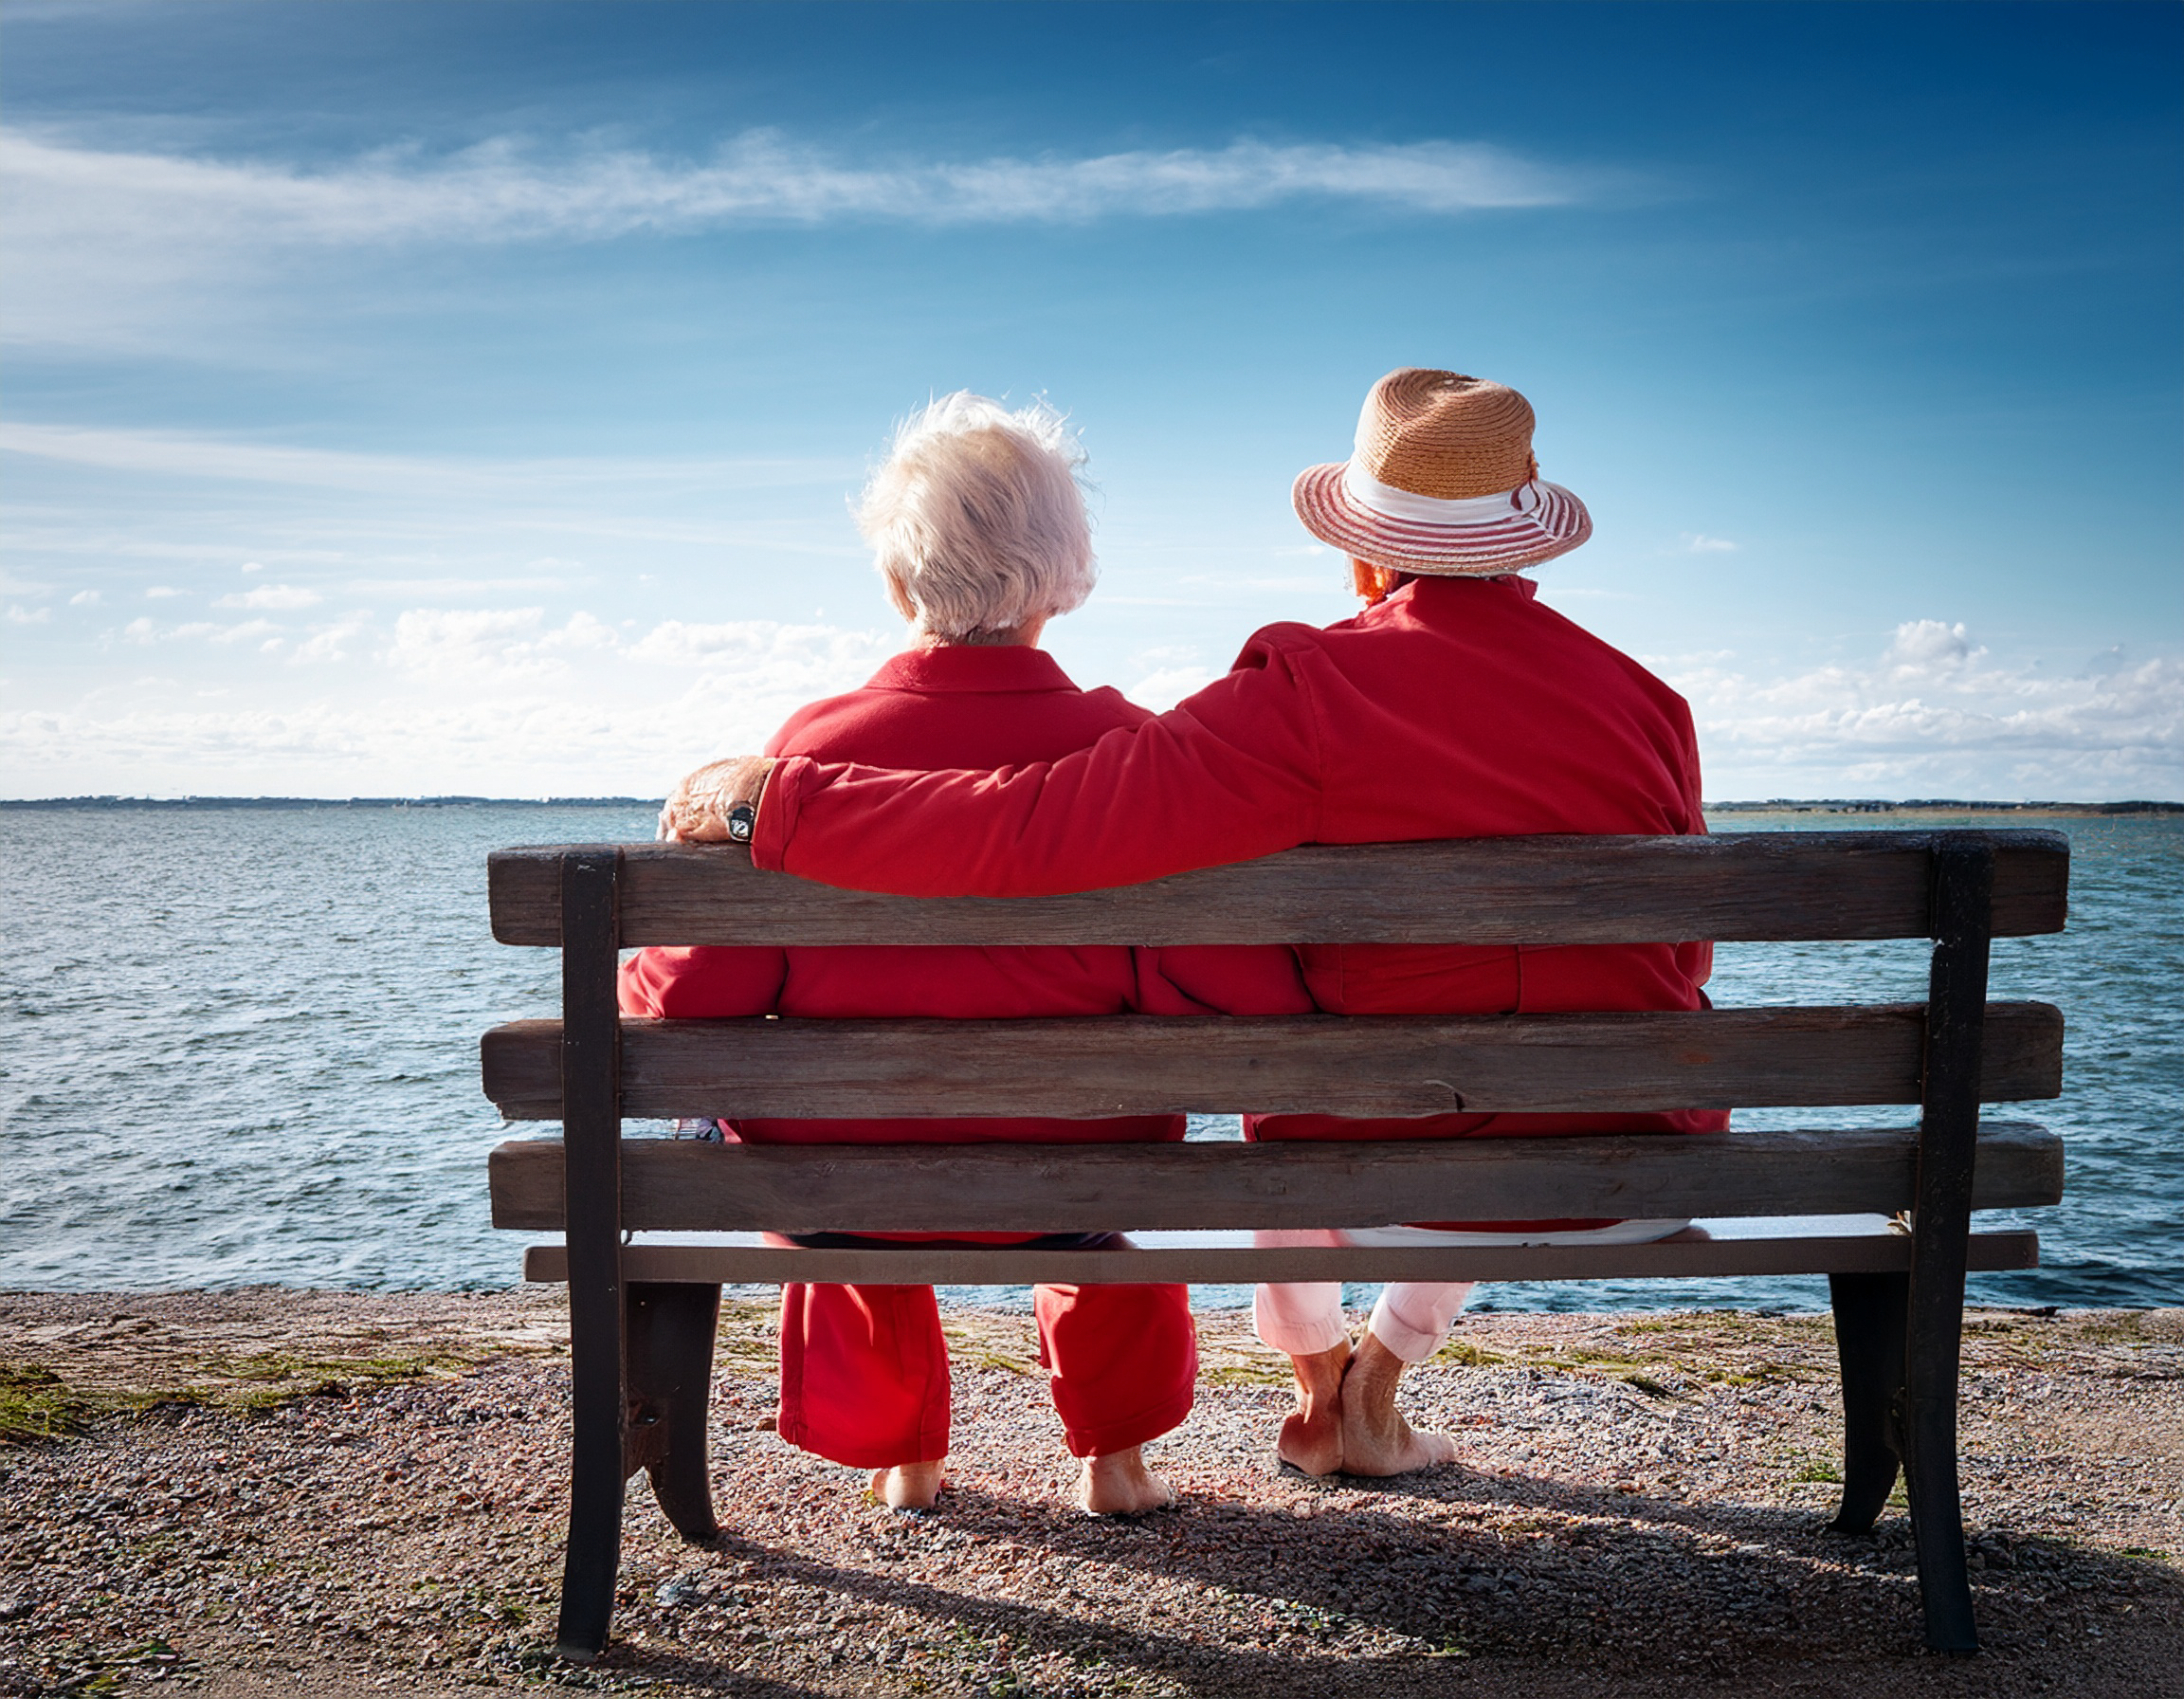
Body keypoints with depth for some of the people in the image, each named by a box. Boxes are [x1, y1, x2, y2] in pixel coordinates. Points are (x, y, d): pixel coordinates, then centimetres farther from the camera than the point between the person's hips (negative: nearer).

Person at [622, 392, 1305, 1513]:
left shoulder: (813, 748, -17)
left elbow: (706, 982, -14)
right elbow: (1248, 987, -20)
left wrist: (626, 993, 9)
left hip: (843, 1198, 0)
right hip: (1072, 1190, 0)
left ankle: (895, 1453, 50)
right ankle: (1115, 1452, 45)